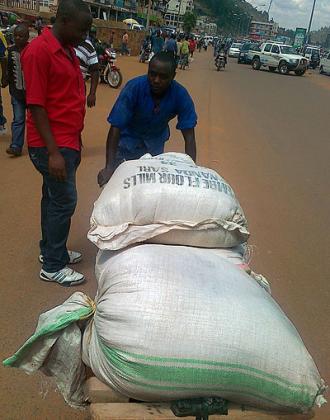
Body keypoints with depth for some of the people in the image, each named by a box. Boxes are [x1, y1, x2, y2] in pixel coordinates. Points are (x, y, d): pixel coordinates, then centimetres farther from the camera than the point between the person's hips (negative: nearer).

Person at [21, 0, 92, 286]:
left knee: (53, 197, 17)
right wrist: (53, 152, -21)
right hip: (53, 145, -9)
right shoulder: (39, 51, -16)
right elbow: (36, 105, -18)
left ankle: (51, 250, 31)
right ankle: (53, 267, 12)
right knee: (64, 201, -2)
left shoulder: (68, 50, 12)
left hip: (68, 141, 9)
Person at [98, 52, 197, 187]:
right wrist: (109, 167, -43)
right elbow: (116, 128, -34)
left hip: (156, 138, 2)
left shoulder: (181, 96, -27)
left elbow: (189, 136, -26)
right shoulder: (134, 87, -33)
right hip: (130, 136, -2)